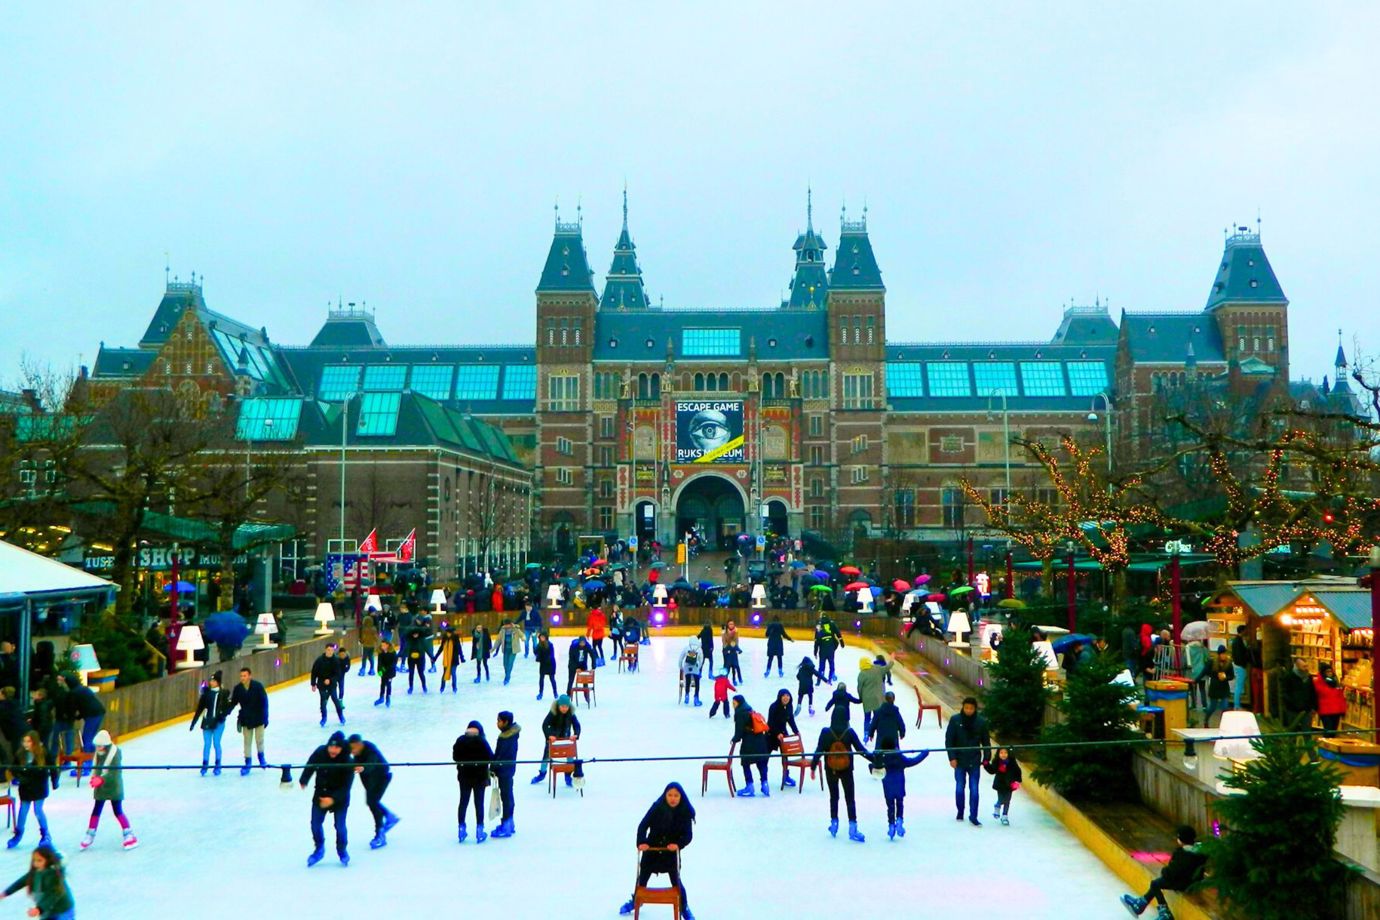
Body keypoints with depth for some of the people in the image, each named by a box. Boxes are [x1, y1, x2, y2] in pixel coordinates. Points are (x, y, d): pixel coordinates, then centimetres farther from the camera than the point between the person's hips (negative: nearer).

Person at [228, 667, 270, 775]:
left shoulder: (258, 686, -17)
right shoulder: (238, 688, -8)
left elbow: (264, 702, -11)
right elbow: (233, 702, 1)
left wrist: (265, 718, -10)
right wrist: (226, 713, -12)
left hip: (258, 718, -2)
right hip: (245, 719, 2)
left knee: (259, 740, 2)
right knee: (247, 742, 6)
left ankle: (261, 758, 28)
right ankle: (247, 764, 15)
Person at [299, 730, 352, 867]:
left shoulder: (347, 761, -23)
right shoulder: (320, 753, -15)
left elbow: (346, 786, -21)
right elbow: (310, 765, 6)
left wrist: (333, 799, -30)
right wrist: (304, 781, 0)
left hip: (340, 797, -3)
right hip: (320, 795, 3)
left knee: (340, 825, -2)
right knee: (316, 824, 6)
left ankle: (342, 850, 24)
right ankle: (319, 849, 30)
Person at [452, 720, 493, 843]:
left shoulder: (460, 740, -7)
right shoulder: (481, 741, -17)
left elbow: (455, 757, 0)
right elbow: (490, 758, -15)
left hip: (464, 776, 3)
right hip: (479, 776, -3)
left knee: (463, 802, 14)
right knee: (479, 803, 7)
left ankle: (461, 830, 20)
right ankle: (479, 831, 10)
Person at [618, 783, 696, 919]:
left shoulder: (685, 813, -14)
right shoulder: (657, 807, -16)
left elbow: (688, 835, -14)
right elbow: (643, 825, -19)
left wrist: (678, 844, -34)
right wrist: (641, 842, -35)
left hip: (671, 852, -1)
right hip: (651, 850, 1)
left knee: (676, 881, 3)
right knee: (642, 877, 16)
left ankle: (684, 908, 26)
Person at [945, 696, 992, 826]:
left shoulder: (981, 722, -5)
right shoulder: (955, 720, -8)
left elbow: (986, 742, 3)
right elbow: (949, 740, -4)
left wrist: (986, 758, 0)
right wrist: (952, 757, -9)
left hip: (974, 761, 0)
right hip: (959, 760, 0)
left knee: (974, 789, 1)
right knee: (959, 788, 9)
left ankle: (973, 816, 9)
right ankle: (960, 812, 27)